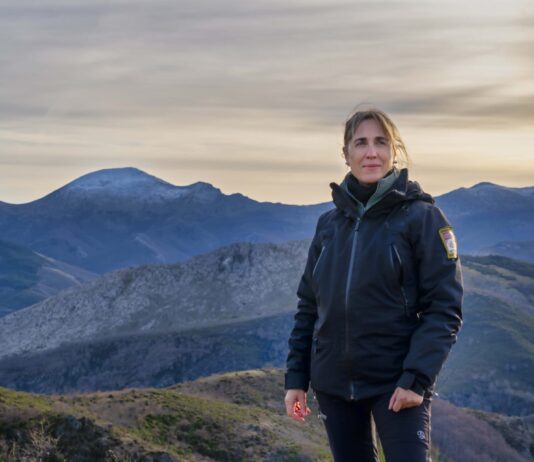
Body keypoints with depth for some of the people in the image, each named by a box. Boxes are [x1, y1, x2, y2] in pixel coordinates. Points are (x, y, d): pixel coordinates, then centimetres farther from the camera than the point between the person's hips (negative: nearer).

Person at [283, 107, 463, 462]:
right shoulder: (329, 223, 8)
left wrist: (417, 377, -19)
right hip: (333, 382, 5)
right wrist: (296, 377, 7)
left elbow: (445, 308, -9)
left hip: (396, 383, -4)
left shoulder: (422, 216, -5)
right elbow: (309, 305, 12)